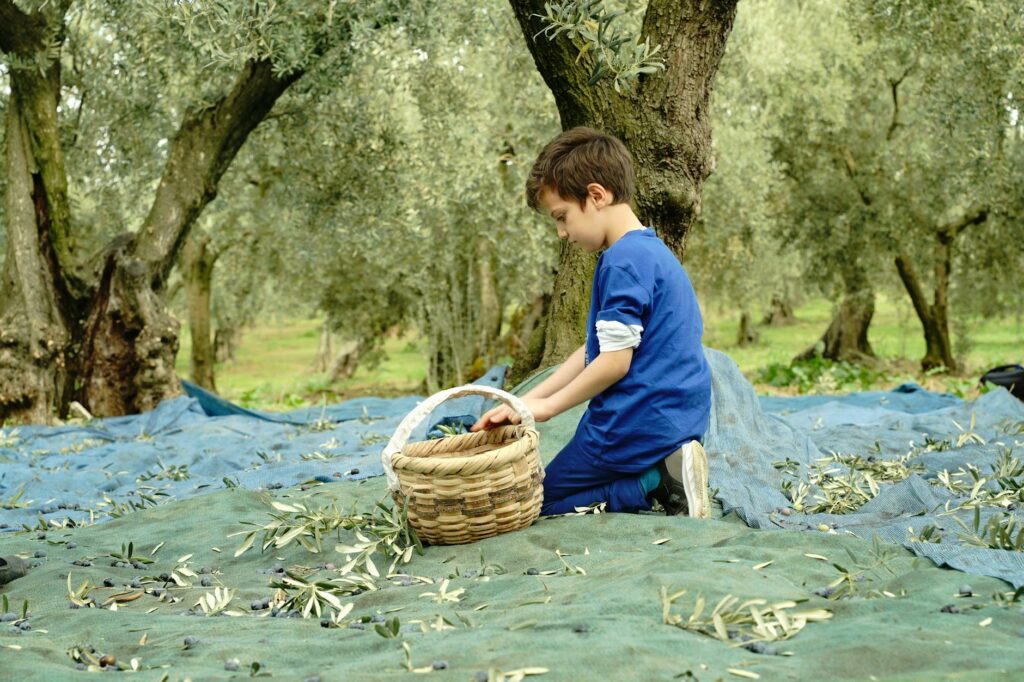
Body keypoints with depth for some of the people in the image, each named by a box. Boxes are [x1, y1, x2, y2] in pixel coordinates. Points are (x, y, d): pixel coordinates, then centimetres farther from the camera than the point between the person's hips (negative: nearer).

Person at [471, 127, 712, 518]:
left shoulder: (623, 261, -18)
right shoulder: (653, 252, 13)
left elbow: (614, 362, -22)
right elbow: (594, 350, 14)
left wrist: (546, 406, -9)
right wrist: (525, 402, 9)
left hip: (637, 424, -10)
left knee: (542, 502, 9)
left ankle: (654, 482, -9)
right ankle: (664, 472, 3)